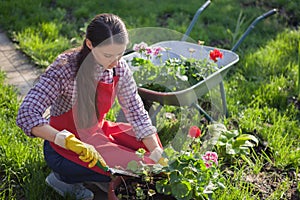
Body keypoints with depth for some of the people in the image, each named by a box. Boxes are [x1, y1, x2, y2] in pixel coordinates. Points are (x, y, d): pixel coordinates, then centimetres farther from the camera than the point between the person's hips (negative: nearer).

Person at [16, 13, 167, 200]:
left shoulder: (119, 68, -10)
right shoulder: (65, 68, -26)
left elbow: (137, 113, -6)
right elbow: (27, 115, -33)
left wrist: (160, 160, -13)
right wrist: (71, 142, -45)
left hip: (97, 131, 6)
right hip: (63, 145, -6)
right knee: (131, 167, -22)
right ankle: (65, 177, -3)